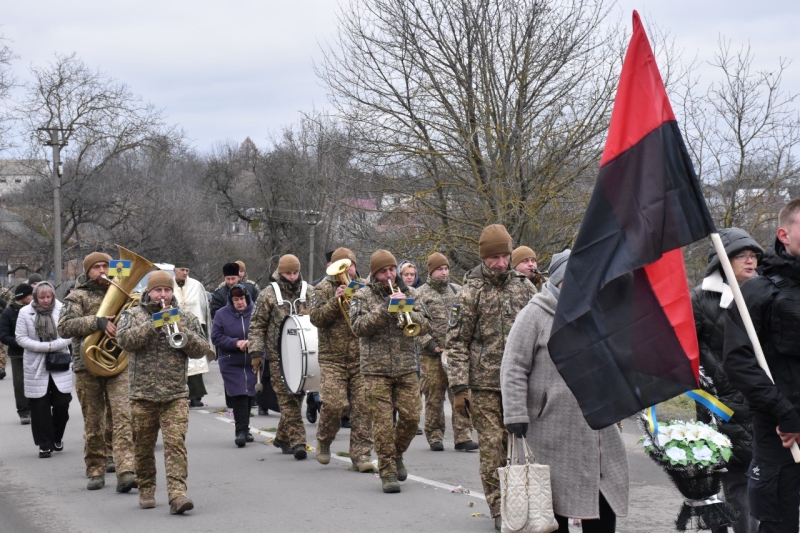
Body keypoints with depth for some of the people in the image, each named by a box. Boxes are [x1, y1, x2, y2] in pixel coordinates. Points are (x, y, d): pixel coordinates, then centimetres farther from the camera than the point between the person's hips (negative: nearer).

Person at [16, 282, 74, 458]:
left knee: (62, 402, 0)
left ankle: (57, 437, 24)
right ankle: (45, 444, 10)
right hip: (36, 365, 0)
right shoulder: (25, 312, -3)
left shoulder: (62, 310, -5)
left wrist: (51, 346, -18)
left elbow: (69, 336, -4)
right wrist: (44, 347, -14)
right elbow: (21, 338, -4)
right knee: (40, 407, 2)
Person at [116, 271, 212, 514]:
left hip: (175, 395, 0)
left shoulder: (186, 317, 10)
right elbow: (124, 339, -12)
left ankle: (177, 494, -20)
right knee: (143, 446, 10)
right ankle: (146, 491, 26)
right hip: (142, 395, 1)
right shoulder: (133, 315, 7)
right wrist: (154, 324, -20)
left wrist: (182, 332, -13)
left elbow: (202, 349, 2)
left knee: (176, 444, -13)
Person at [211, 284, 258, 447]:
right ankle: (240, 430, -11)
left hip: (252, 362, 2)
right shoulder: (222, 314, -1)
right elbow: (216, 337, -4)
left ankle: (244, 429, 22)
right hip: (231, 363, -1)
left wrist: (251, 342, -23)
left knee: (250, 395, 8)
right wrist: (236, 343, -18)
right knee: (239, 395, -12)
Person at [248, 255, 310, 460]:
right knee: (288, 399, -8)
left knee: (297, 396, 8)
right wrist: (256, 351, -7)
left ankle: (282, 438, 23)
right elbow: (257, 325, 1)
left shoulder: (309, 292, 8)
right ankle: (297, 441, -11)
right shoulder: (269, 294, 0)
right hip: (279, 356, -3)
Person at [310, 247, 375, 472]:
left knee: (363, 406, -3)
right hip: (332, 358, -2)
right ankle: (324, 440, 17)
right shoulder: (323, 289, 5)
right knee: (334, 403, -12)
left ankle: (361, 454, 4)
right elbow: (316, 317, -6)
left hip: (361, 358, 3)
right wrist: (335, 301, -19)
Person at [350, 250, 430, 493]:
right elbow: (358, 326, -13)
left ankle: (397, 455, 26)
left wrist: (406, 311, -15)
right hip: (376, 370, -3)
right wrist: (385, 308, -21)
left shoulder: (408, 293, 10)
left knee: (411, 416, -1)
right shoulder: (362, 296, 2)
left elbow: (424, 325, 4)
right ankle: (388, 473, 5)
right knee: (383, 422, -4)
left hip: (406, 368, 3)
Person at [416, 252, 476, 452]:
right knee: (434, 398, 2)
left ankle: (463, 436, -3)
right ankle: (434, 437, 11)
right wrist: (430, 344, -12)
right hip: (432, 355, -3)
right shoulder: (420, 294, 3)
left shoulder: (457, 291, 15)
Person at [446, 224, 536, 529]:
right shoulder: (471, 292, -2)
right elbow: (456, 342, -3)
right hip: (485, 385, -3)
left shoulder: (524, 287, 9)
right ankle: (499, 511, 6)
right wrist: (459, 387, -9)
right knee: (492, 449, -1)